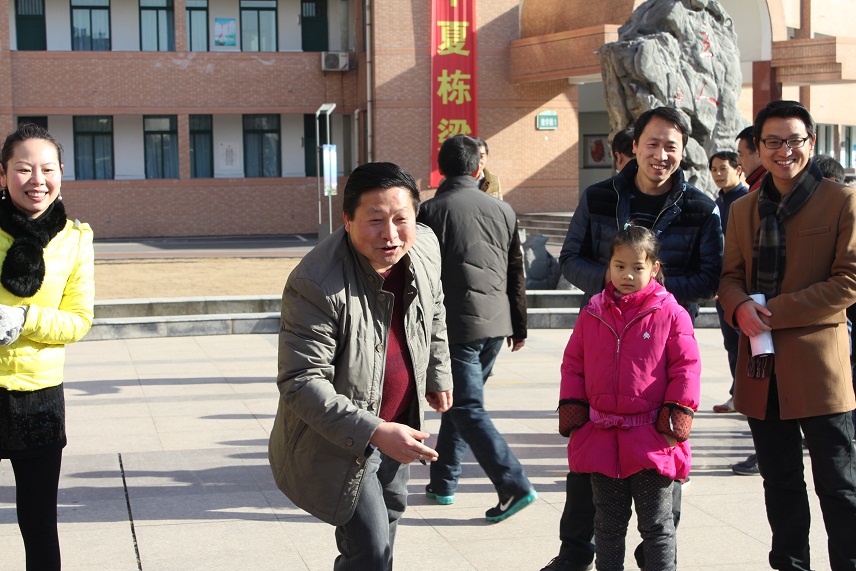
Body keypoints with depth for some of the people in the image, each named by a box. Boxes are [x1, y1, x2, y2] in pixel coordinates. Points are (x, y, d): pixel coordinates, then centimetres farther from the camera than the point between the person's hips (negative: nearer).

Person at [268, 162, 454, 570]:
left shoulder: (425, 247, -11)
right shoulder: (316, 283, -33)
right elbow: (301, 383, -33)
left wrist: (438, 374, 22)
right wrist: (373, 432, -40)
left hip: (399, 425, 8)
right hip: (336, 444, -8)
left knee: (390, 509, 30)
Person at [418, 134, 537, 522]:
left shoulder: (431, 211, -6)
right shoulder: (502, 210, 10)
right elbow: (516, 273, 14)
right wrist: (519, 327, 21)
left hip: (457, 326, -6)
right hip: (496, 324, 6)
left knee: (467, 409, -5)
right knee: (461, 402, 18)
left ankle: (514, 485, -14)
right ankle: (443, 482, 25)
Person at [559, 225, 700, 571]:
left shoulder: (670, 314, -5)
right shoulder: (593, 313, 6)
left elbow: (686, 369, -5)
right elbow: (573, 366, 11)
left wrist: (675, 421, -8)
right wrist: (573, 418, 5)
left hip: (651, 441, -3)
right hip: (601, 439, 4)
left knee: (656, 525, 5)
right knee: (608, 523, 15)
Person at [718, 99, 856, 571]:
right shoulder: (744, 209, 12)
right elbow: (730, 276, 12)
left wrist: (775, 312, -16)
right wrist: (741, 308, -12)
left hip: (817, 363, -5)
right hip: (760, 367, 5)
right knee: (780, 480, 15)